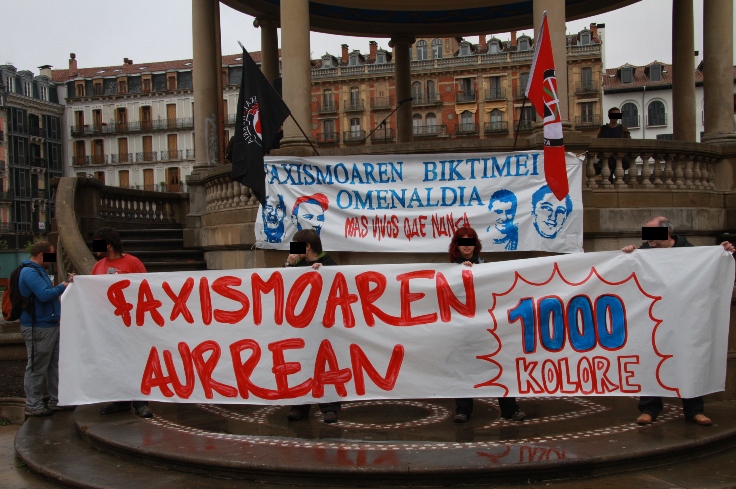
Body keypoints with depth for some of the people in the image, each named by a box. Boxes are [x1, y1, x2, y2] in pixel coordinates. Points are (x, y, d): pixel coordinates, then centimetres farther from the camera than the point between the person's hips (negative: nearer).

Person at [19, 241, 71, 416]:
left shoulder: (39, 270, 17)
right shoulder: (29, 272, -16)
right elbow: (44, 295, -26)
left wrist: (67, 282, 10)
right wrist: (62, 287, -12)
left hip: (50, 325, 10)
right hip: (38, 328, -10)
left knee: (55, 365, 15)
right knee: (36, 368, -1)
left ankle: (56, 401, 23)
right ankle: (33, 405, 8)